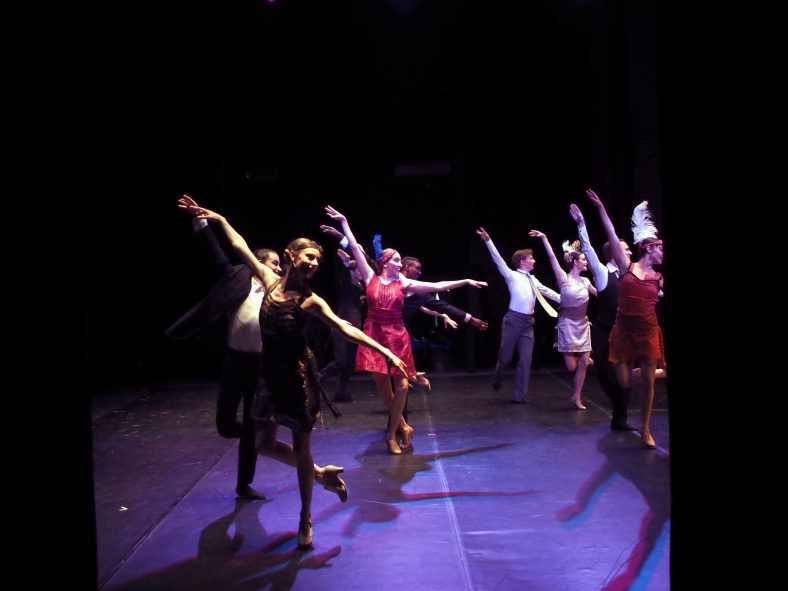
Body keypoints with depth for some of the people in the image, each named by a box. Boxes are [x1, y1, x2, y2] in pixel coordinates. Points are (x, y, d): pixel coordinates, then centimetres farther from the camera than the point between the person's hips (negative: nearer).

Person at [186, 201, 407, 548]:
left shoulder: (310, 300, -9)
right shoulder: (271, 281, 2)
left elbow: (344, 328, -15)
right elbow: (241, 247, 10)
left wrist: (384, 351, -23)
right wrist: (220, 219, 16)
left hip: (298, 376, -5)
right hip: (272, 376, 5)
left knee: (301, 448, 4)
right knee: (264, 445, 8)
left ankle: (305, 521, 19)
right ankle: (320, 473, 31)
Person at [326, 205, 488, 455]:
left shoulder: (404, 283, 3)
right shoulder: (371, 278, 2)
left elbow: (437, 286, 3)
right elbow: (355, 248, 2)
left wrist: (466, 281, 0)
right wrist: (344, 222, 2)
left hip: (397, 336, 1)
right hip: (374, 335, 0)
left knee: (400, 383, -5)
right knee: (382, 384, 1)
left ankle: (392, 433, 8)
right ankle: (403, 426, 18)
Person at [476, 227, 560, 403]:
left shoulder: (533, 280, 15)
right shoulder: (512, 276, -2)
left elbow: (547, 292, 24)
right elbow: (498, 260, -11)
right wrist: (488, 241, -21)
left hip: (528, 322, 5)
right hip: (513, 319, -5)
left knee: (525, 359, 2)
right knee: (506, 356, 4)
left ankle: (519, 396, 9)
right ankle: (497, 380, 35)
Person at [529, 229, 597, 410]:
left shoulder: (585, 281, 8)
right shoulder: (564, 278, -7)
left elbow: (600, 294, 21)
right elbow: (552, 258, -16)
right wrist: (544, 238, -22)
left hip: (583, 324, 5)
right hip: (568, 324, -5)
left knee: (583, 363, 1)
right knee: (571, 366, -8)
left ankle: (577, 397, 13)